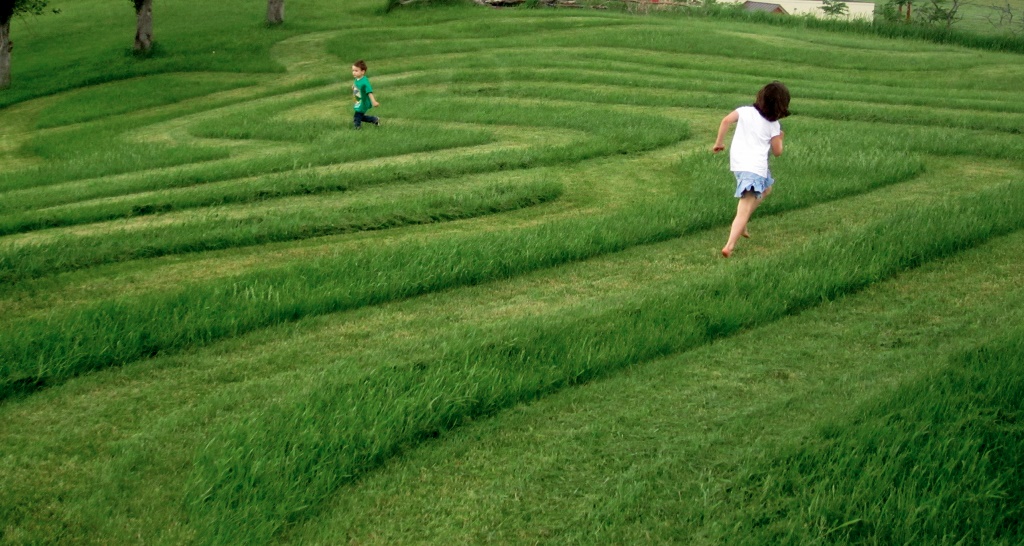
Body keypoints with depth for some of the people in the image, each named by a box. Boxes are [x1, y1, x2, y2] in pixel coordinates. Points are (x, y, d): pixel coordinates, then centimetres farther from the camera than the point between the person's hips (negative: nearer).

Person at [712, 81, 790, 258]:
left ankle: (740, 224, 27)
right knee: (744, 210, -9)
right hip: (755, 168, -6)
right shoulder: (773, 125, 1)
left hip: (737, 162, 6)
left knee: (766, 189, 32)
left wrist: (719, 142, -1)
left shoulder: (745, 111, 6)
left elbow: (726, 120, -10)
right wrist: (780, 138, 26)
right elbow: (777, 152, 7)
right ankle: (729, 246, -21)